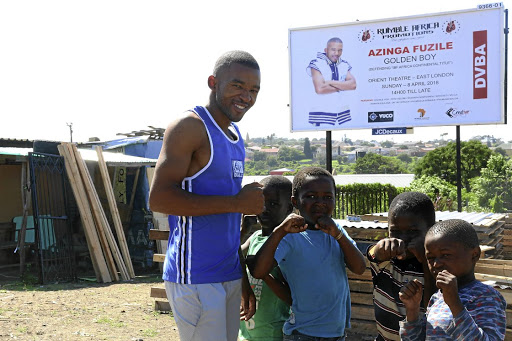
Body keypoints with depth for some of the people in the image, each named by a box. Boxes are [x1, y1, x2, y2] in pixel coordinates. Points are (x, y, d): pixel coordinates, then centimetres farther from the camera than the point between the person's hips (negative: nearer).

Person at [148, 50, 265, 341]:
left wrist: (243, 276, 18)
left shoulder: (235, 134, 15)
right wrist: (236, 202, -19)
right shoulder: (190, 127, -11)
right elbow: (159, 198, -21)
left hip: (229, 274, 8)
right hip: (196, 278, -8)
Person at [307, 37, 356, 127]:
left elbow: (353, 85, -2)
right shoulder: (317, 64, -4)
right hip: (322, 113, -5)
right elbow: (319, 89, -18)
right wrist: (343, 86, -5)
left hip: (342, 112, 5)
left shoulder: (344, 65, 12)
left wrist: (332, 83, -13)